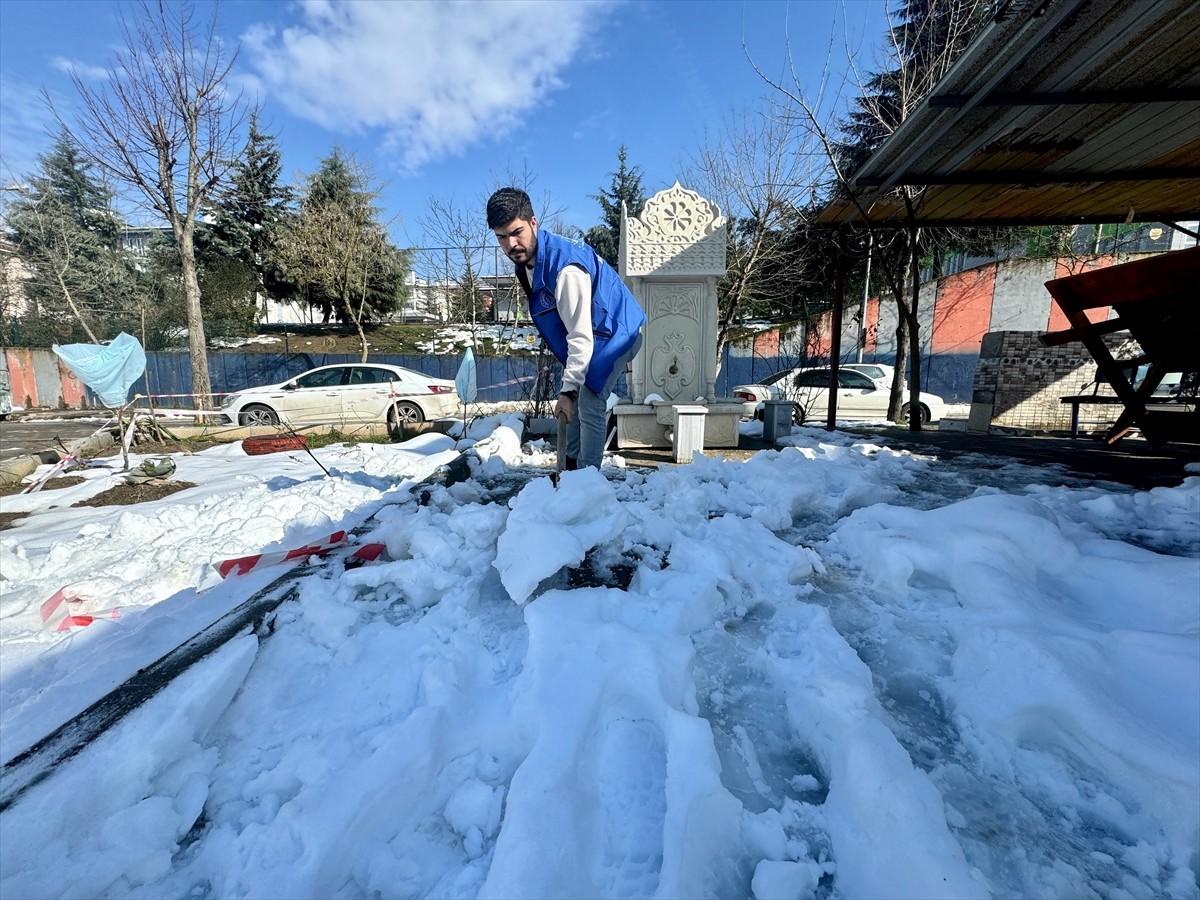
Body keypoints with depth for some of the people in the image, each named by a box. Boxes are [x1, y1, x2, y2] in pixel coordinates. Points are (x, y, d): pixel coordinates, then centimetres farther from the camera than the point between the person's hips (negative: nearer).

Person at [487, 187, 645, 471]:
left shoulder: (566, 268, -34)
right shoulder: (526, 259, -4)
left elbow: (581, 336, -33)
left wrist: (567, 389, -30)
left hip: (616, 334, -9)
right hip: (589, 335, 10)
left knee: (589, 405, -16)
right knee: (576, 402, 13)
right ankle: (571, 465, 26)